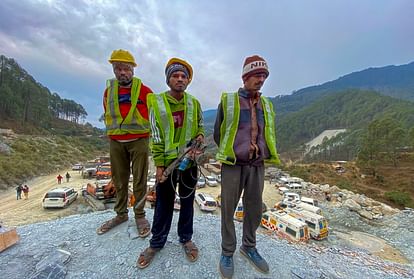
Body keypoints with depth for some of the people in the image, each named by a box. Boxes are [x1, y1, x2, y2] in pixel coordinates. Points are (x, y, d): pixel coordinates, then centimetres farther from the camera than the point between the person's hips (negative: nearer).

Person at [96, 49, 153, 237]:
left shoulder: (144, 91, -5)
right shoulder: (109, 90, 8)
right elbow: (107, 115, 19)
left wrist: (142, 129, 1)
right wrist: (113, 133, 12)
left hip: (138, 141, -4)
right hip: (115, 142, 4)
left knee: (139, 180, 3)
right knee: (119, 180, 14)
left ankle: (140, 215, 20)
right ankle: (121, 214, 31)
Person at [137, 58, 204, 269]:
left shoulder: (194, 103, 1)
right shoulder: (157, 102, -6)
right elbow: (155, 137, -6)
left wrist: (200, 136, -7)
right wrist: (159, 165, -8)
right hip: (167, 162, -2)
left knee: (187, 201, 15)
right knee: (164, 203, 11)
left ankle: (186, 238, 36)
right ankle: (157, 242, 33)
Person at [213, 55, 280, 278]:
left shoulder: (266, 105, 9)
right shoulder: (228, 101, -3)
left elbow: (268, 135, 17)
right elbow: (218, 135, 2)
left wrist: (263, 155, 9)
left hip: (257, 165, 4)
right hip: (233, 165, -4)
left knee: (254, 209, 15)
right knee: (228, 209, 7)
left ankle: (249, 247, 38)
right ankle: (227, 252, 28)